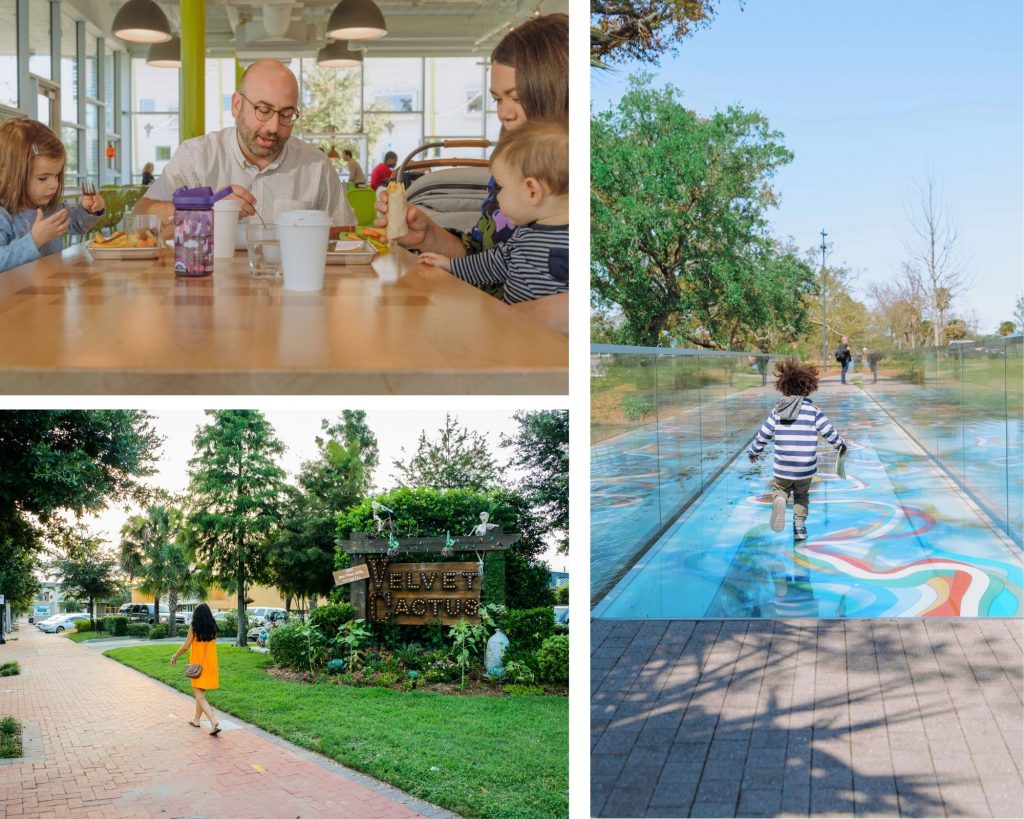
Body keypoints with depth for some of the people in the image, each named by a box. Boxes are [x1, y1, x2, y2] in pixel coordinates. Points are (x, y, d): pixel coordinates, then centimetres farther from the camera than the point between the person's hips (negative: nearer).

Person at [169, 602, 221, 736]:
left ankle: (214, 722, -21)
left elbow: (186, 646, -10)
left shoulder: (194, 628, -12)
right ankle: (197, 720, 33)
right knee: (201, 694, 22)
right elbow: (212, 644, 6)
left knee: (199, 696, -4)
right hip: (210, 664, 5)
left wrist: (175, 656, 4)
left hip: (197, 664, -5)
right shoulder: (212, 628, 1)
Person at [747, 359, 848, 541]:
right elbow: (829, 432, -2)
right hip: (805, 468, 0)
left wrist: (753, 451, 20)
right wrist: (840, 444, 18)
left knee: (779, 490, 21)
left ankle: (779, 502, -14)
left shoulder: (777, 412, -2)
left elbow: (762, 435, 3)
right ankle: (799, 526, 15)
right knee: (802, 495, 24)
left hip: (782, 469, 0)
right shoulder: (813, 411, -7)